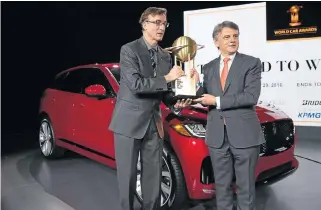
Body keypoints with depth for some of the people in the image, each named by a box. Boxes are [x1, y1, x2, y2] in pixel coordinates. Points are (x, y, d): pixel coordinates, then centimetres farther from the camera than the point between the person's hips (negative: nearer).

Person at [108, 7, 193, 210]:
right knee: (127, 176, 6)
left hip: (154, 124, 5)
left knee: (154, 175, 10)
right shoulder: (129, 50, -7)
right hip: (129, 122, -5)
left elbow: (165, 91, 14)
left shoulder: (166, 56, 11)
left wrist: (175, 104, -6)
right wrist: (167, 78, -19)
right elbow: (135, 84, -19)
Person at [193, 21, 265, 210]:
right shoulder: (209, 67, 12)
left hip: (244, 133, -3)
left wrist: (217, 101, -14)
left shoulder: (251, 63, -2)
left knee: (246, 186, 8)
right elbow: (207, 98, 9)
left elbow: (251, 96, -14)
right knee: (222, 185, 14)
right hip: (217, 135, 4)